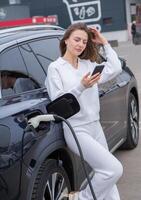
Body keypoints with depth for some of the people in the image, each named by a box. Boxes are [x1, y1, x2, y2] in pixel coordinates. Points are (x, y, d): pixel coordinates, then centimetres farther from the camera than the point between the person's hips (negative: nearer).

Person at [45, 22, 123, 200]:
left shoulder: (88, 64, 10)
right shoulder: (55, 67, -4)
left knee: (107, 172, 9)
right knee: (114, 169, -16)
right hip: (76, 130, -6)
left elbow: (114, 69, -2)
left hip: (95, 126, 6)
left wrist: (104, 43, 3)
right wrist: (81, 87, -23)